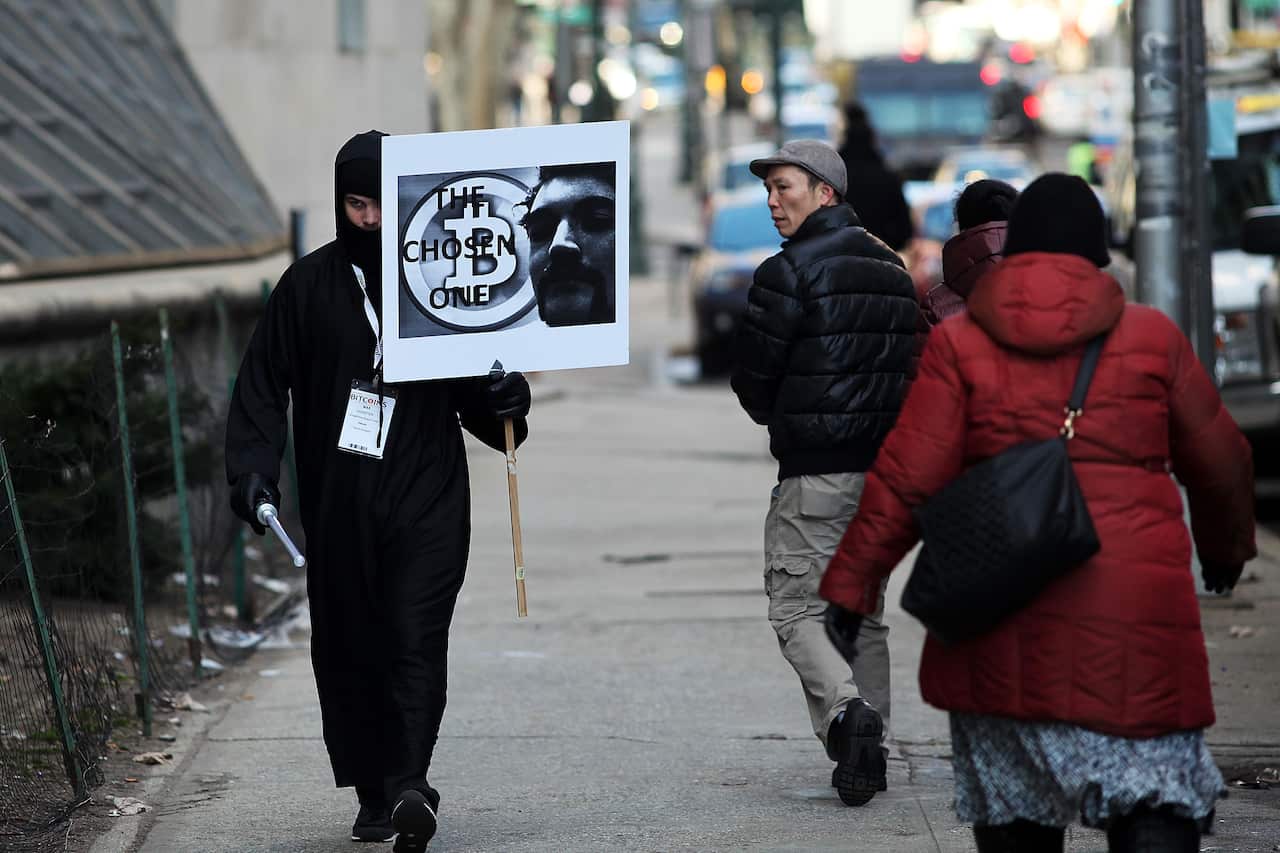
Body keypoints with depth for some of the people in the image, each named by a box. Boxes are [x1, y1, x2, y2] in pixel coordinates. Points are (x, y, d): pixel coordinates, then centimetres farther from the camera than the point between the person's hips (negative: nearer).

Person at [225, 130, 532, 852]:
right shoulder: (310, 284, 6)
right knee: (348, 650, 4)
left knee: (416, 638, -14)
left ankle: (409, 783, -22)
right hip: (338, 503, 2)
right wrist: (253, 468, -6)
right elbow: (264, 385, 7)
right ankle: (374, 791, 14)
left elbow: (472, 388, 13)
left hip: (427, 500, -2)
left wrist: (505, 400, -10)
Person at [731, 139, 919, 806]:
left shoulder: (790, 271, -12)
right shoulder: (891, 268, 13)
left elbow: (752, 378, -8)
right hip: (884, 468, 7)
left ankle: (844, 709, -25)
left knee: (796, 608, -2)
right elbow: (910, 366, 16)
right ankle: (867, 750, 14)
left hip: (815, 474, -7)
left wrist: (779, 420, 13)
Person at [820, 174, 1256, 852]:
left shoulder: (958, 345, 1)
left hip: (1004, 614, 1)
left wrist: (850, 581, 0)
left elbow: (909, 477, -6)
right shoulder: (1151, 337, 4)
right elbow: (1218, 461, 14)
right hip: (1132, 610, -1)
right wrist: (1226, 544, 33)